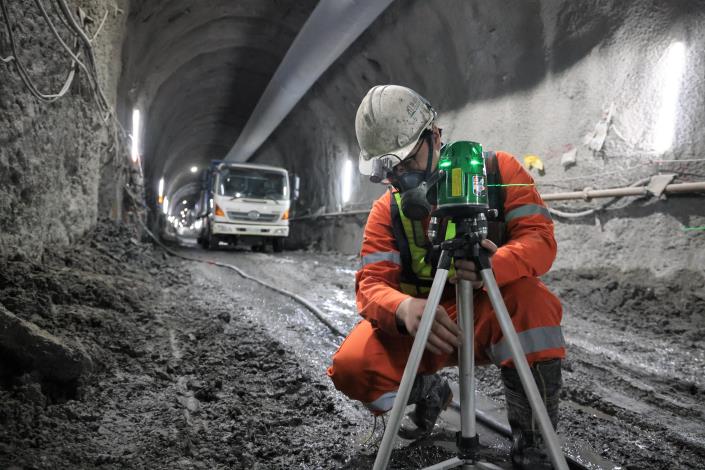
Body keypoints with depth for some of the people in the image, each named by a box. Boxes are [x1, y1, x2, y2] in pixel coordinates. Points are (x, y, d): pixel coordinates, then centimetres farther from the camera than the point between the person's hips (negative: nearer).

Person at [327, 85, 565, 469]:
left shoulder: (499, 171, -6)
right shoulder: (388, 209, -3)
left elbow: (539, 238, -17)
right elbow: (371, 284, -13)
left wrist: (496, 266, -40)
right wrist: (404, 308, -39)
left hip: (493, 316, -1)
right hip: (424, 324, 2)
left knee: (533, 300, -35)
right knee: (351, 366, -22)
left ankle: (531, 439, -13)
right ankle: (429, 393, 13)